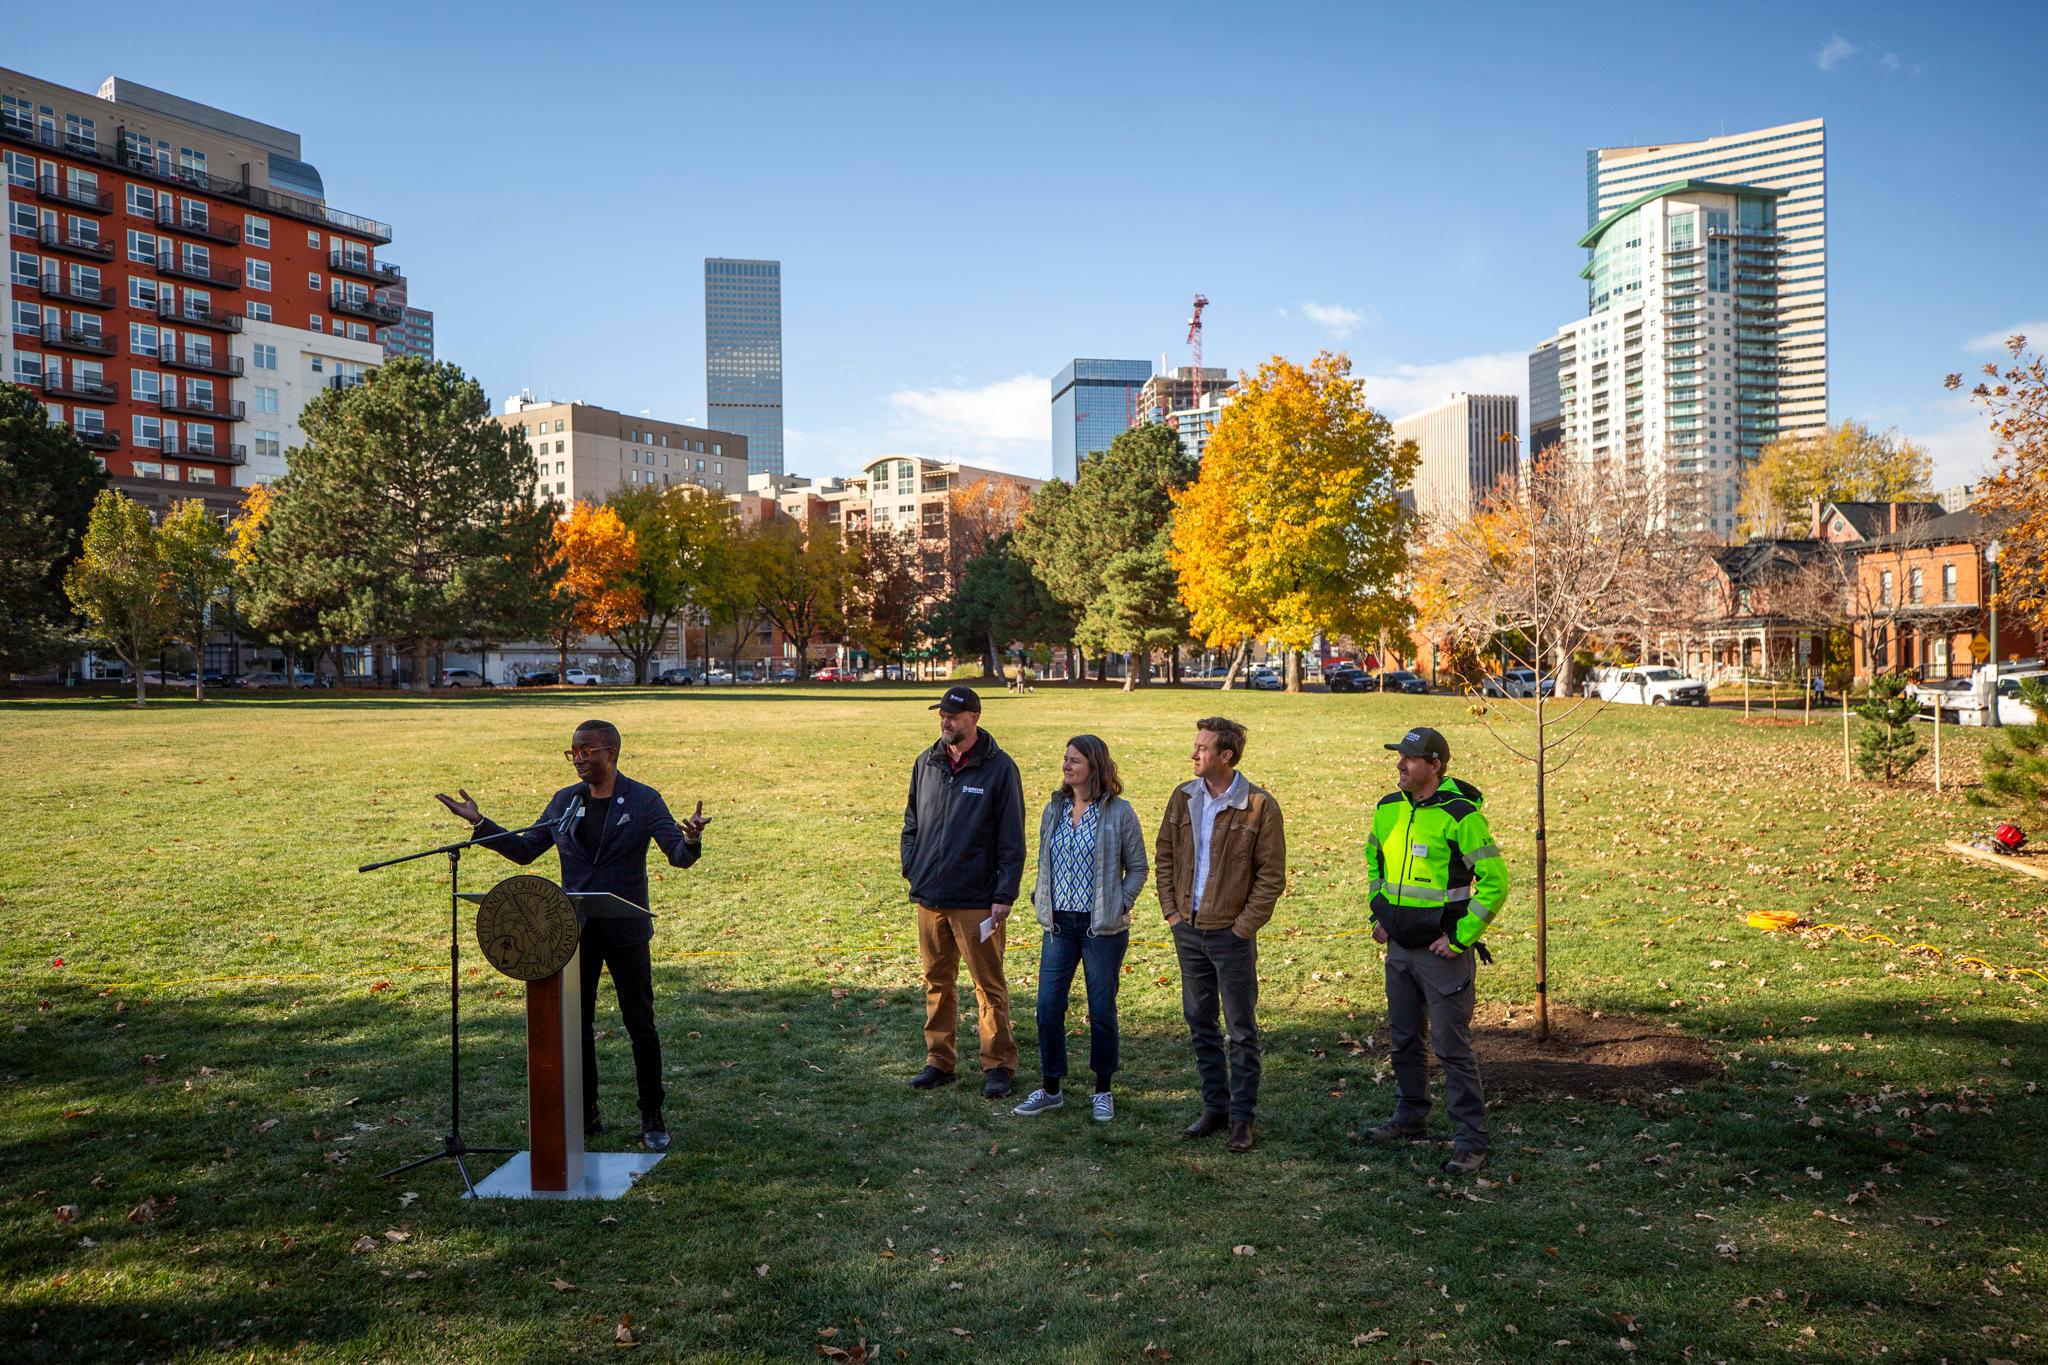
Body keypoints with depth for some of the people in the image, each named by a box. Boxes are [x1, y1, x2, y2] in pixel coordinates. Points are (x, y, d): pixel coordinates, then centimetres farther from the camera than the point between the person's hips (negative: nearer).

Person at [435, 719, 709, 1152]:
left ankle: (652, 1118, 15)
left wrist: (690, 839, -35)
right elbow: (525, 849, 12)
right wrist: (479, 822, 2)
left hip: (625, 929, -4)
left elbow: (679, 856, -12)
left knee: (641, 1026, 2)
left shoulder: (644, 801, -6)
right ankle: (585, 1116, 24)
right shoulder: (564, 801, 7)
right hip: (574, 930, 4)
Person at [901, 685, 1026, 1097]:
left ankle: (998, 1064, 11)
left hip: (977, 900, -5)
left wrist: (1005, 895, -11)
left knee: (989, 984, 1)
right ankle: (939, 1060, 23)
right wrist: (911, 871, 8)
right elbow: (911, 823, 19)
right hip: (929, 896, 5)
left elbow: (1012, 840, -7)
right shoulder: (926, 763, 9)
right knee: (937, 981, 13)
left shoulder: (999, 768, -6)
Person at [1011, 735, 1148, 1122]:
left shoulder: (1119, 812, -6)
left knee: (1102, 1010, 6)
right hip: (1059, 924, 4)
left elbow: (1137, 867, 0)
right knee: (1048, 1007, 2)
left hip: (1103, 928, -4)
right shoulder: (1053, 809, 8)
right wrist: (1039, 900, 7)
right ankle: (1050, 1088, 18)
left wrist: (1120, 906, -9)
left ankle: (1102, 1091, 21)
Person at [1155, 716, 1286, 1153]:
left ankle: (1242, 1116, 16)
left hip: (1231, 933, -5)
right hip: (1188, 930, 5)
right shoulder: (1183, 797, 3)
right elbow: (1164, 855, 13)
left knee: (1241, 1030, 5)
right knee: (1200, 1023, 14)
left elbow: (1272, 876, -9)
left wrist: (1243, 926, -11)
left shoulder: (1259, 806, -12)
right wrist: (1172, 910, 5)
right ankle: (1214, 1106, 27)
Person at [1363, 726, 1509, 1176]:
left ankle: (1471, 1141, 8)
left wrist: (1460, 938, -16)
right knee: (1403, 1039, 18)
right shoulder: (1388, 810, 3)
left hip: (1443, 952, -7)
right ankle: (1410, 1117, 35)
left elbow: (1495, 881, -15)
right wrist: (1377, 914, 14)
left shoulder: (1461, 817, -17)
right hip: (1399, 948, 7)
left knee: (1452, 1046, -2)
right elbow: (1375, 860, 22)